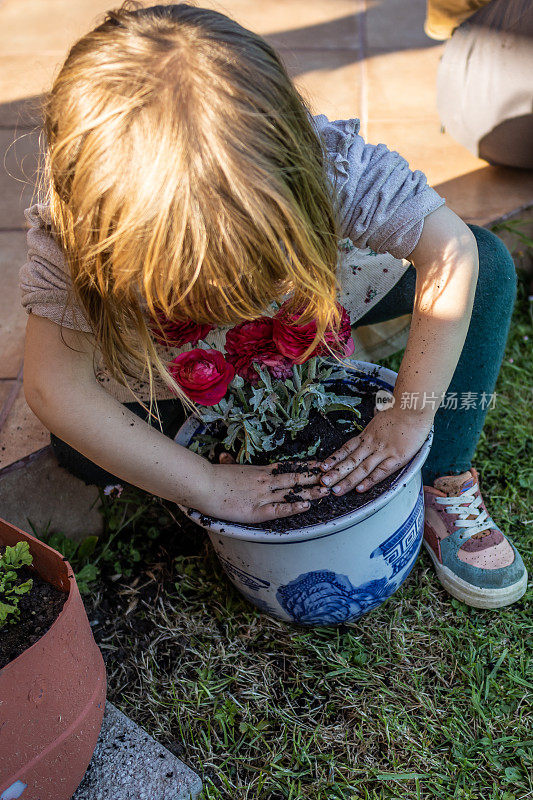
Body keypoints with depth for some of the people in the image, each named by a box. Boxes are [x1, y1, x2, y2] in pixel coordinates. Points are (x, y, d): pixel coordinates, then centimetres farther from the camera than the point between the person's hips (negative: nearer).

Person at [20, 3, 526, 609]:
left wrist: (408, 417, -32)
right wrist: (209, 487, -38)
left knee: (489, 265, -18)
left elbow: (452, 248, -33)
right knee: (81, 451, -20)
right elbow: (54, 389, -39)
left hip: (323, 301, 1)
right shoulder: (77, 227, -39)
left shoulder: (328, 160, -39)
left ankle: (445, 482, -9)